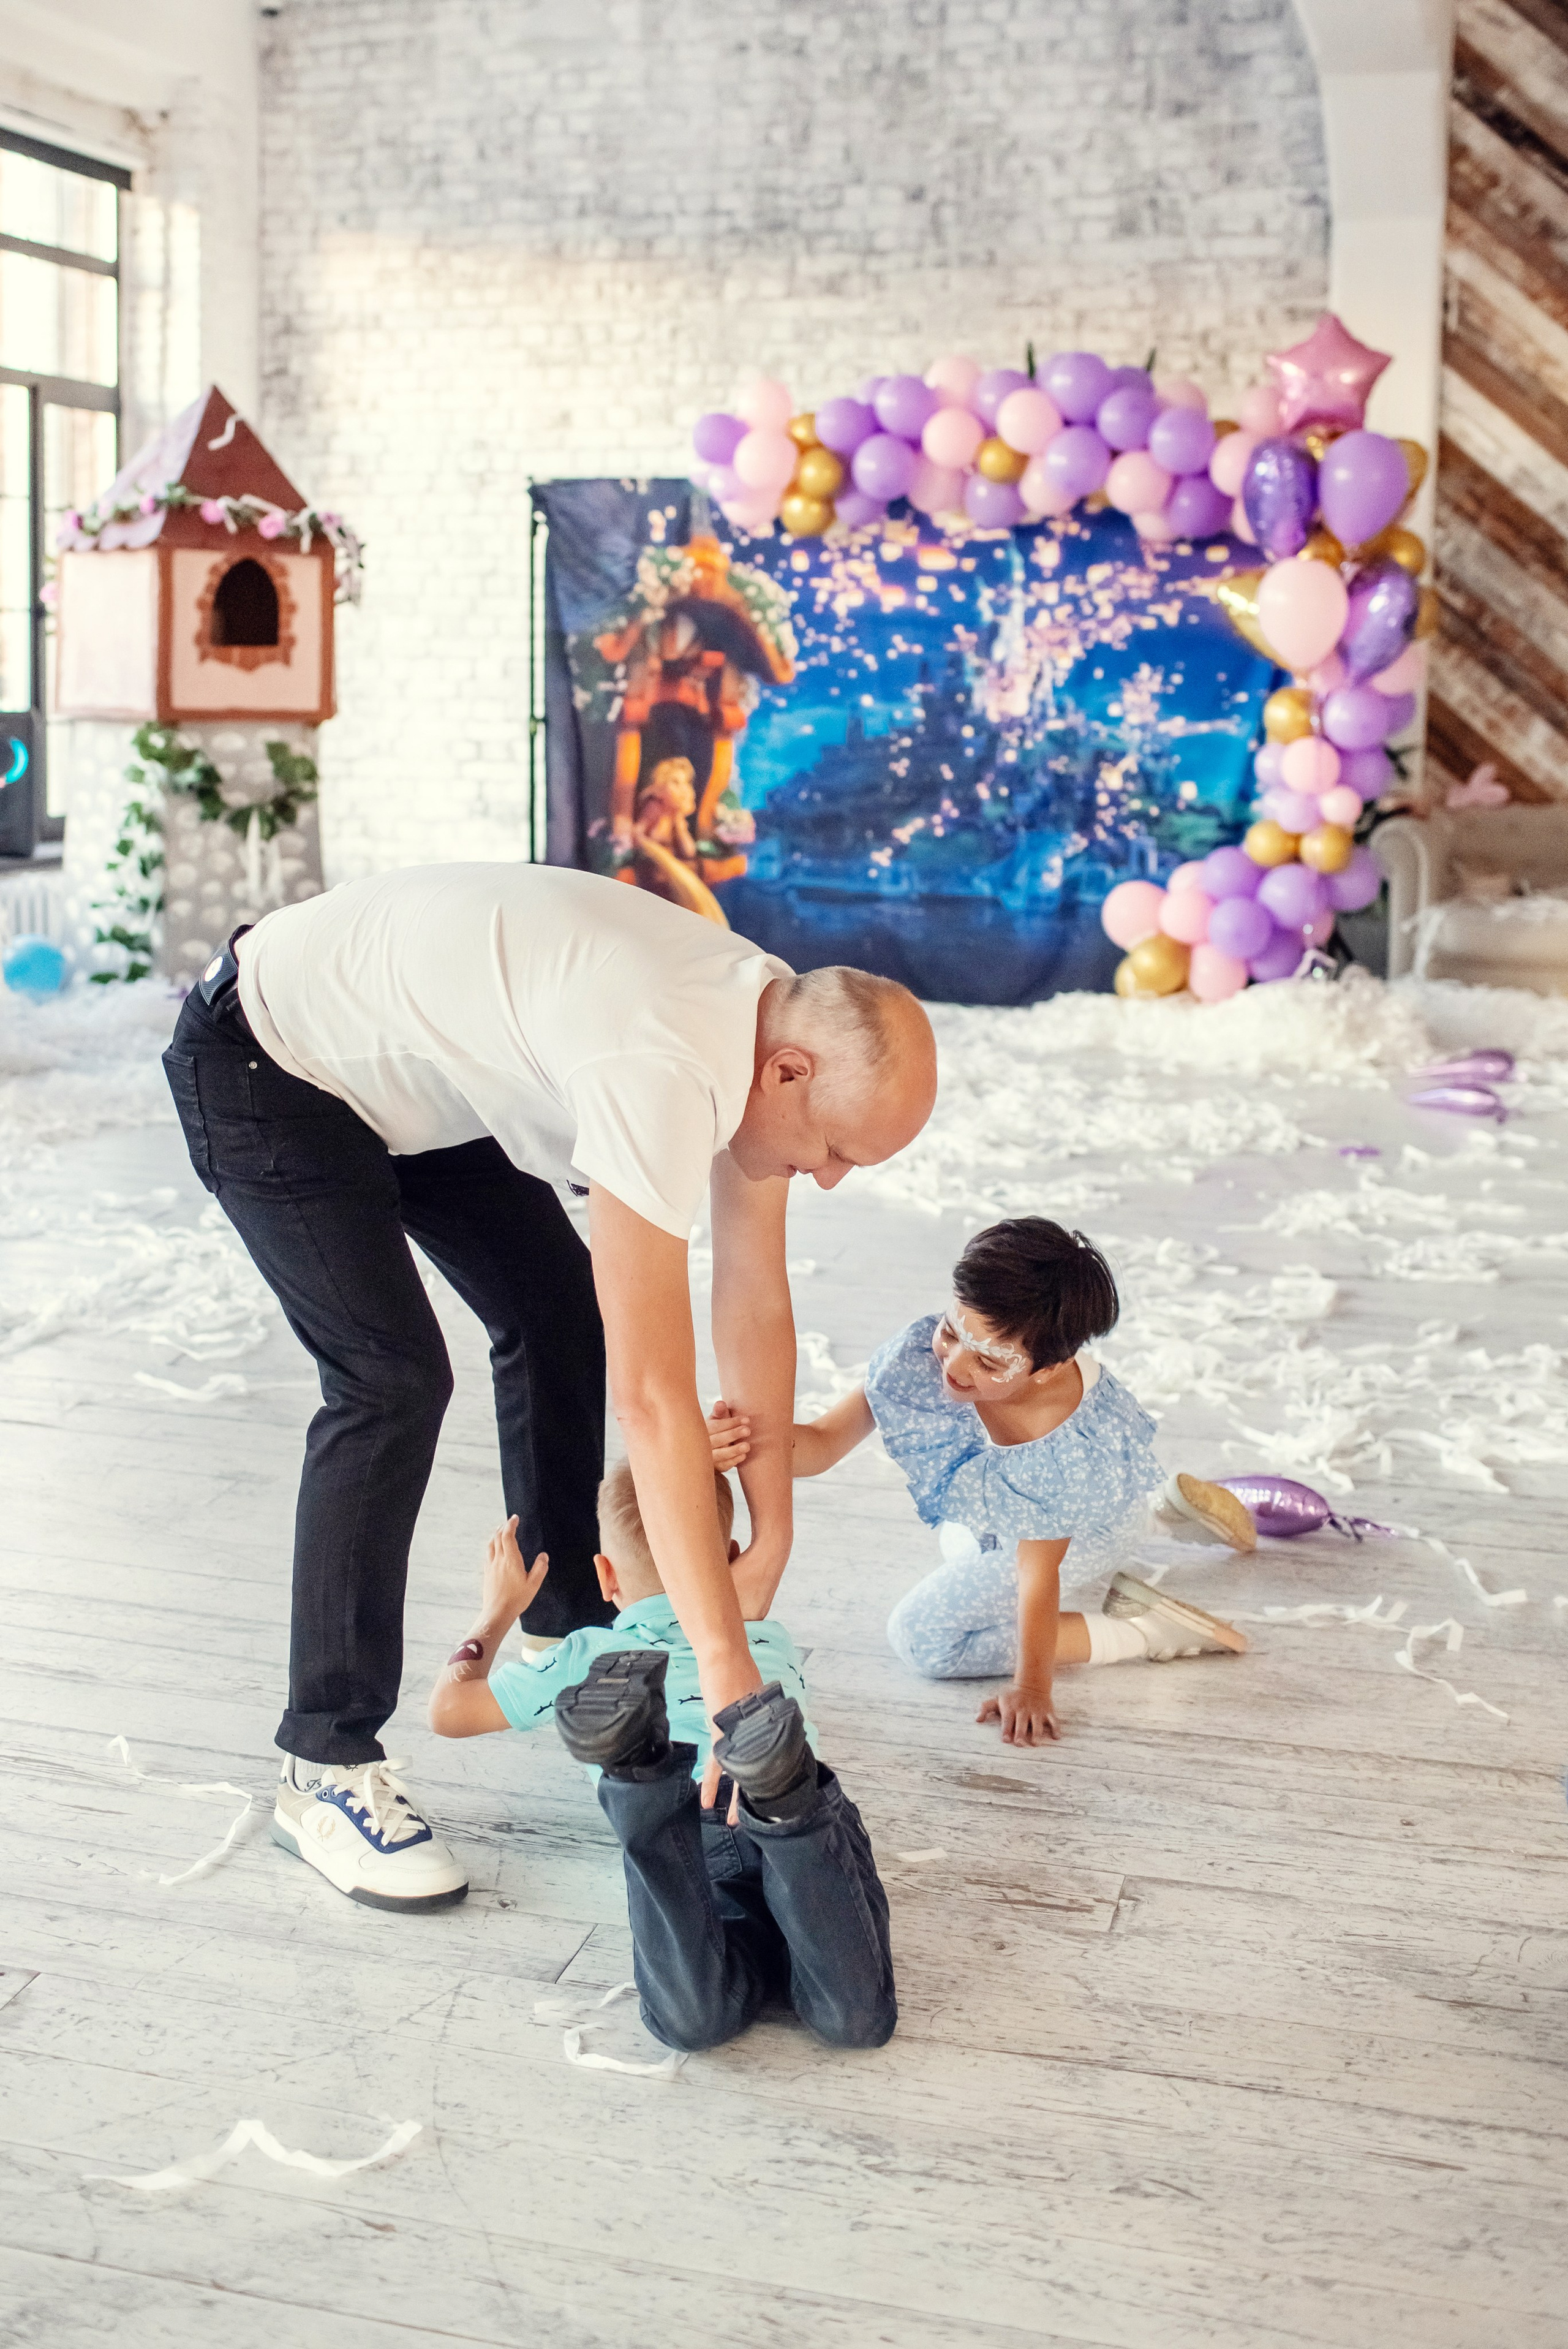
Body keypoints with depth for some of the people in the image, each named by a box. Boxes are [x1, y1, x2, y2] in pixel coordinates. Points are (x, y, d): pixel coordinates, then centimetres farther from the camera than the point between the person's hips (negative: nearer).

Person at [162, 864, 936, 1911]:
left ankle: (570, 1627, 30)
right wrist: (727, 1669, -37)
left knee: (560, 1313, 10)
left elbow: (756, 1303, -3)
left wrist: (771, 1539, -2)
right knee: (395, 1381, -17)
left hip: (414, 1067, 9)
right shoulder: (663, 1073, -38)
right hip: (266, 1066, -9)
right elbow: (652, 1394, -40)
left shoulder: (780, 1024, -11)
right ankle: (325, 1771, -5)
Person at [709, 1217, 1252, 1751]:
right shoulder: (921, 1353, -35)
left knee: (925, 1637, -10)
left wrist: (1031, 1687, -26)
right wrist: (749, 1440, -51)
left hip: (1084, 1525, -6)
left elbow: (1039, 1571, -31)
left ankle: (1146, 1628, -7)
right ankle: (1167, 1506, 34)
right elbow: (824, 1442, -31)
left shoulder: (1071, 1450, -44)